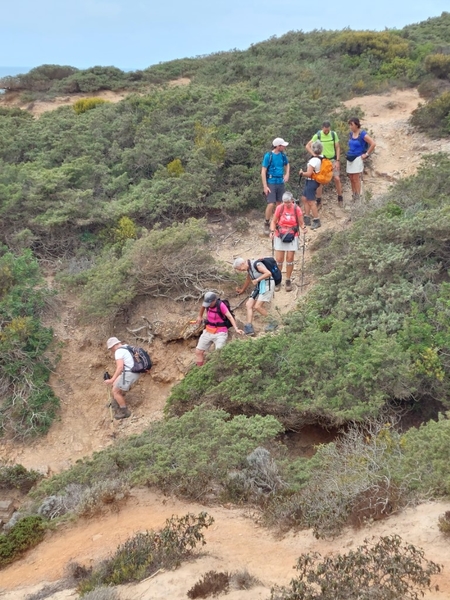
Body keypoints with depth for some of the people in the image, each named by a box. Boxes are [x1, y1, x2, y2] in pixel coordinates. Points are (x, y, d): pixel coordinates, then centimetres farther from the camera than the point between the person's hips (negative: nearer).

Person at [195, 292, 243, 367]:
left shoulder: (221, 305, -22)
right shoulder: (208, 302, -6)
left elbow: (230, 316, -29)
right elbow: (203, 306, 19)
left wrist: (236, 329, -40)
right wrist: (200, 316, 31)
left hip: (220, 333, -6)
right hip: (208, 331, 6)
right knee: (198, 351, 7)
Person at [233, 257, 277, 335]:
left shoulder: (256, 264, -16)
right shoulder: (249, 268, 14)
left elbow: (268, 273, -25)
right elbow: (248, 279, 32)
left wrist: (256, 280, -21)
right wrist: (242, 289, 44)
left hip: (266, 284, -10)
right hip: (259, 287, 10)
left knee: (257, 306, -15)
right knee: (248, 304, -1)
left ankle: (273, 323, 1)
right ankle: (249, 328, -4)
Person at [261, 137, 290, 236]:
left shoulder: (283, 155, 3)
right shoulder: (268, 156, -13)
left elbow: (287, 164, 24)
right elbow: (263, 171, -12)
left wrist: (287, 174, 7)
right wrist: (265, 186, -16)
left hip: (281, 183, 5)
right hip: (271, 183, -5)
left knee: (279, 204, 9)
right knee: (271, 204, -12)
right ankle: (267, 224, 4)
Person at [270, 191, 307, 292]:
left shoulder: (297, 209, -7)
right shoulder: (279, 208, -7)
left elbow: (301, 223, 0)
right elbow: (274, 221, 2)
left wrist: (303, 227, -22)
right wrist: (272, 231, -14)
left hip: (292, 237, 0)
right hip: (279, 236, 0)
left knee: (290, 259, 2)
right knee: (279, 260, 0)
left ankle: (288, 280, 16)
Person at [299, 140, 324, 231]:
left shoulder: (313, 160, -24)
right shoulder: (321, 158, 2)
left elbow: (308, 174, -25)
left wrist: (302, 173, -7)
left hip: (311, 182, -10)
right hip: (313, 181, 10)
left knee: (311, 202, -4)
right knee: (304, 199, 17)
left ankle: (316, 221, 2)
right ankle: (307, 218, 22)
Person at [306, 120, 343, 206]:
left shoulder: (334, 134, -4)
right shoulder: (317, 135, -10)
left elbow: (337, 148, 2)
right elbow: (307, 146, -7)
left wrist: (337, 161, -5)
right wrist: (314, 155, -20)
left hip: (332, 160, 1)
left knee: (337, 178, -6)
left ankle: (340, 198, 11)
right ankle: (318, 200, 11)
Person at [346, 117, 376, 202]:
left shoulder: (363, 134, -12)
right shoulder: (350, 134, 8)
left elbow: (373, 144, -16)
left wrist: (367, 154, -12)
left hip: (358, 158, -7)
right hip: (350, 158, 7)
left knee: (356, 179, -7)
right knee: (351, 179, 8)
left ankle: (358, 199, -1)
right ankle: (353, 197, 16)